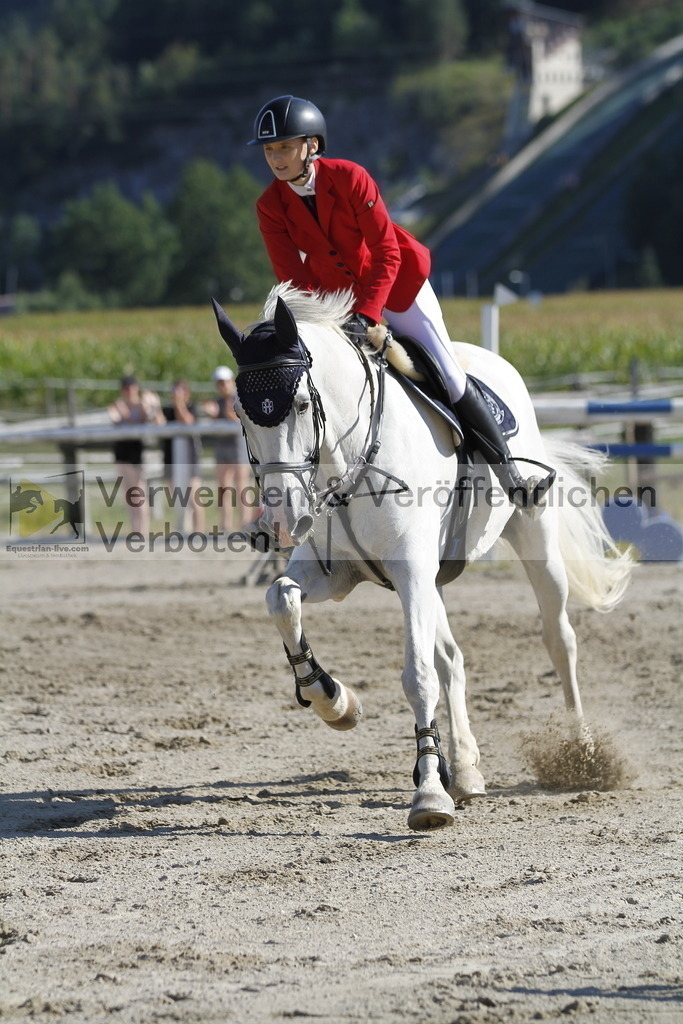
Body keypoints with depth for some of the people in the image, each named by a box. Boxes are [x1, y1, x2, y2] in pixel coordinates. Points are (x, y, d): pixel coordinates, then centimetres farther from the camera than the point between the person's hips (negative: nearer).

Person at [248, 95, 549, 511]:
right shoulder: (271, 207, -13)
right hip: (333, 296, 4)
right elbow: (292, 278, -12)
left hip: (394, 282, -3)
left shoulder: (350, 178, -24)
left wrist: (365, 316, -33)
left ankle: (511, 474, 3)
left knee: (450, 375, -7)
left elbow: (387, 254, -24)